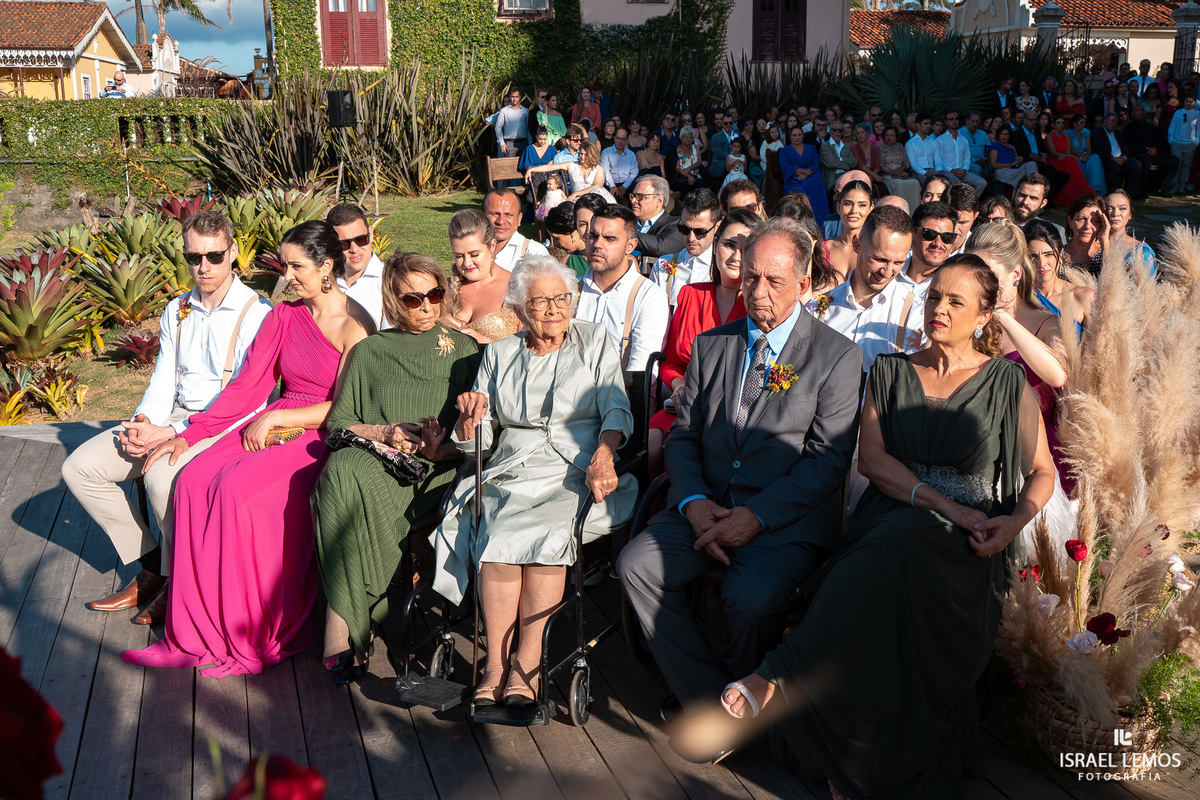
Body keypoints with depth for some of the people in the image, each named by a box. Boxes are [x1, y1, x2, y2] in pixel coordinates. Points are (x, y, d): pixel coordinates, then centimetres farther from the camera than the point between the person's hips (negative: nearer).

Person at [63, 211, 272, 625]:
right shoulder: (176, 311, 14)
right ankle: (151, 566, 4)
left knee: (162, 476, -34)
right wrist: (143, 422, -9)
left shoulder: (255, 314, -10)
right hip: (173, 419, 8)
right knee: (80, 467, -4)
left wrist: (172, 433, -21)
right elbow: (163, 380, 15)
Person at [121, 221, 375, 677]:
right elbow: (248, 387, 10)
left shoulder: (356, 326, -7)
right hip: (272, 428, 6)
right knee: (195, 479, -20)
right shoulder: (283, 316, 11)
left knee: (238, 487, -29)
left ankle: (256, 637, -16)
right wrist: (189, 434, 3)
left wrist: (275, 418, -12)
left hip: (322, 438, -6)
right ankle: (203, 631, -15)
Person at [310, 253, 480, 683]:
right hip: (373, 456, 2)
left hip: (436, 470, -2)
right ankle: (358, 626, -30)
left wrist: (444, 449, -10)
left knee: (352, 485, -33)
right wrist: (383, 432, -2)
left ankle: (344, 627, -28)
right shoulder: (369, 351, 21)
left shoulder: (465, 350, 17)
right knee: (341, 470, -35)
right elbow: (338, 421, 16)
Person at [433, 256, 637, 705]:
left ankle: (526, 662, -27)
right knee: (497, 534, -30)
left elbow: (617, 408, 3)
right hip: (509, 474, 2)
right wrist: (471, 419, -6)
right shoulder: (498, 355, 19)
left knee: (547, 532, -33)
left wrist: (603, 455, -17)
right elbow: (478, 440, 18)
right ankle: (497, 663, -25)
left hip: (575, 475, -2)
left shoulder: (594, 342, 14)